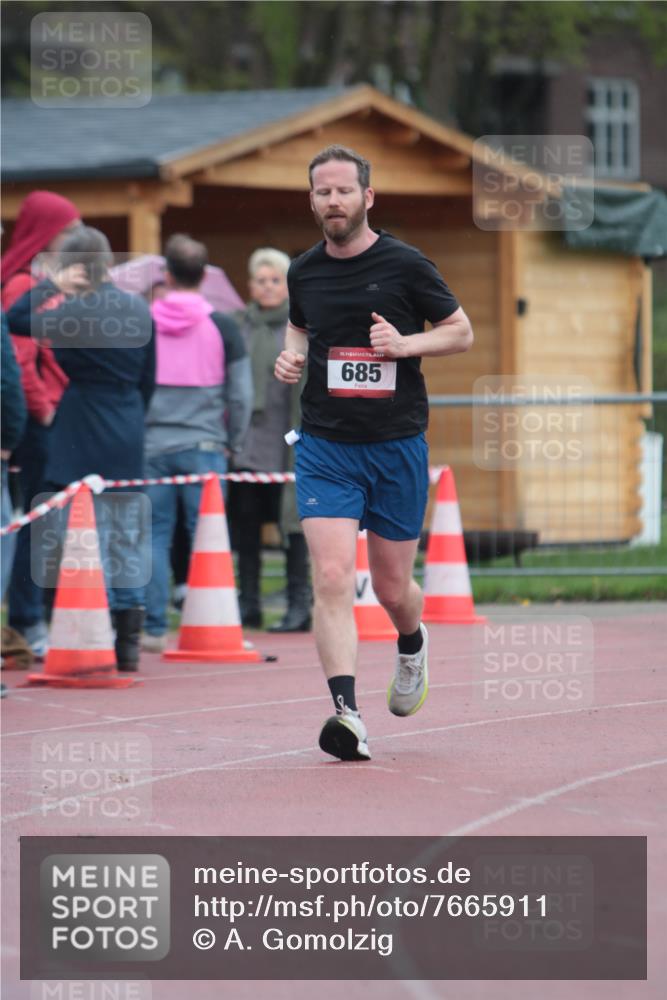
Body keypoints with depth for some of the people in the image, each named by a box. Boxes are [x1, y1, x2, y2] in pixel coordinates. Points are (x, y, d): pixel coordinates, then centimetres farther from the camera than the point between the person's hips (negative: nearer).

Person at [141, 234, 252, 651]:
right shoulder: (223, 327, -2)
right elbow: (241, 395, 1)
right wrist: (231, 443, 13)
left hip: (152, 445, 1)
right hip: (204, 445, -1)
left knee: (155, 535, 5)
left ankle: (154, 628, 2)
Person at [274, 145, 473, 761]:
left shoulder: (405, 265, -5)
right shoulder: (304, 272, 5)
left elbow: (462, 331, 4)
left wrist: (405, 344, -14)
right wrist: (292, 356, 3)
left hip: (398, 445, -1)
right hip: (325, 447, 1)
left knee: (392, 588, 9)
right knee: (332, 578, -16)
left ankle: (412, 645, 45)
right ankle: (346, 712, -21)